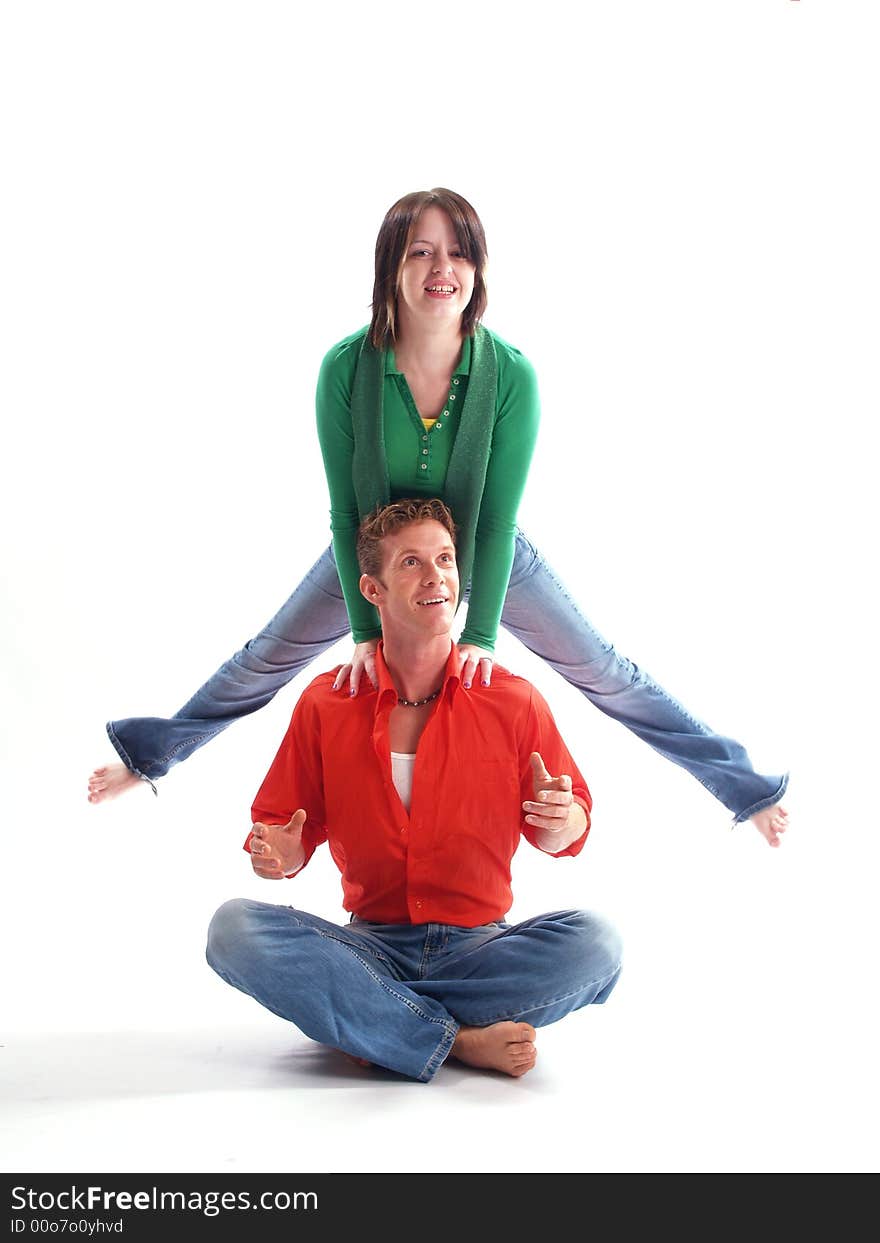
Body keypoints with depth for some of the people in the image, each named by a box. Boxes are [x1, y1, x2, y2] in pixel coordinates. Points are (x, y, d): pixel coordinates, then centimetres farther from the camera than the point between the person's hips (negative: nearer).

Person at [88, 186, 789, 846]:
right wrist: (365, 627, -22)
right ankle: (152, 755, 38)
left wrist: (482, 633, -29)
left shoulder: (511, 374, -29)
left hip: (485, 556, -1)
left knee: (604, 674, 5)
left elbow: (497, 519, -24)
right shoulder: (346, 368, -26)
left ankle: (744, 786, 21)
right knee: (262, 664, 14)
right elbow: (347, 510, -20)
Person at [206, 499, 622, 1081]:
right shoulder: (325, 703, 2)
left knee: (593, 941, -29)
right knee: (236, 928, -26)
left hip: (478, 949, 0)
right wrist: (280, 853, -17)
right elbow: (286, 832, 7)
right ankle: (462, 1043, -26)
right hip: (371, 945, 0)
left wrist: (560, 819, -19)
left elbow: (562, 834, 5)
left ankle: (366, 1020, -21)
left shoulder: (514, 700, 0)